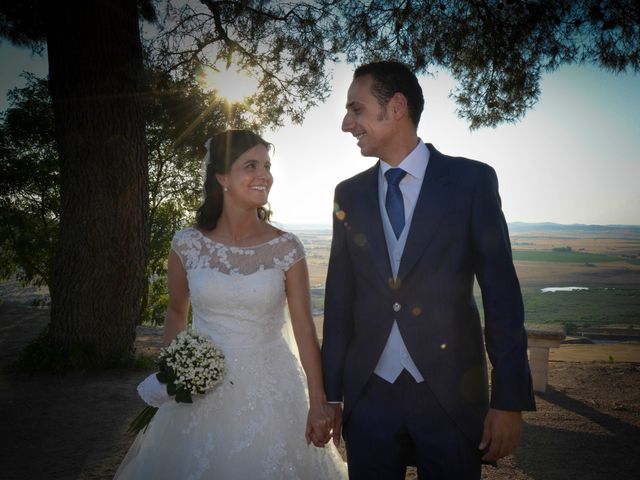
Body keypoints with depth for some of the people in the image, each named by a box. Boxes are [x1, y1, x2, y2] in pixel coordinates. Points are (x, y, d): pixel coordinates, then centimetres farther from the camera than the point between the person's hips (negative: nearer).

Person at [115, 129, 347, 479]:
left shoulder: (286, 248, -8)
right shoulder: (187, 245, -5)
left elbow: (304, 326, -6)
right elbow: (176, 313, 9)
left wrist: (318, 404, -8)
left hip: (269, 390, 0)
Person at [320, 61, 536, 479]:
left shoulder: (472, 180, -5)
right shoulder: (349, 194, 5)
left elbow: (501, 294, -6)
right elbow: (339, 299, 6)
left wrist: (510, 400, -8)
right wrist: (332, 393, 7)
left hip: (452, 395, -2)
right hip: (368, 394, 3)